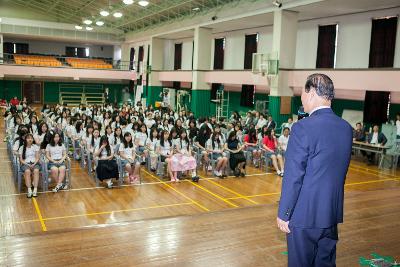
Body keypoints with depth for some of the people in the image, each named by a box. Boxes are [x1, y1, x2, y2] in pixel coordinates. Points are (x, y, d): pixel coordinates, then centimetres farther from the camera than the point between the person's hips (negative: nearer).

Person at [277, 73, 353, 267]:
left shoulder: (303, 128, -19)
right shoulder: (346, 128, 2)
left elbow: (293, 177, -17)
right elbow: (339, 171, 9)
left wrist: (283, 214, -9)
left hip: (305, 215, -6)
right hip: (333, 213, 6)